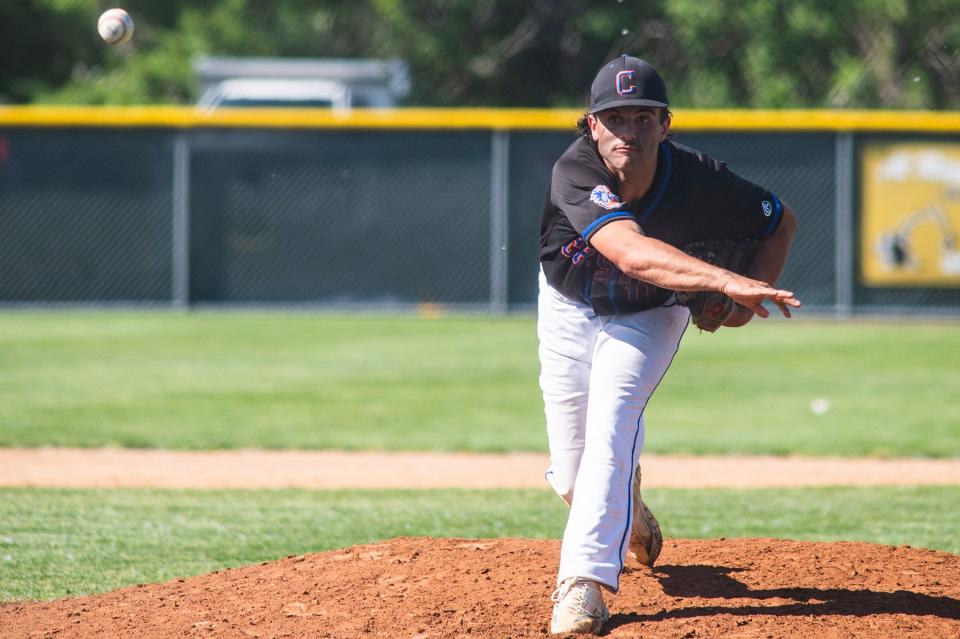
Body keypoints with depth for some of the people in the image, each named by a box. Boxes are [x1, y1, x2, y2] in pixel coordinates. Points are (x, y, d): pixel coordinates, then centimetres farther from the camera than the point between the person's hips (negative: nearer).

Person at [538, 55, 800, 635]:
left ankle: (584, 582, -25)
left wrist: (752, 297, -23)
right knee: (573, 477, 7)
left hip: (648, 318, -1)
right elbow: (632, 251, -51)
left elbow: (782, 221, -9)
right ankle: (628, 510, 43)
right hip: (569, 311, 1)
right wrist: (726, 280, -63)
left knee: (611, 428, -25)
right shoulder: (575, 172, -35)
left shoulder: (699, 180, -28)